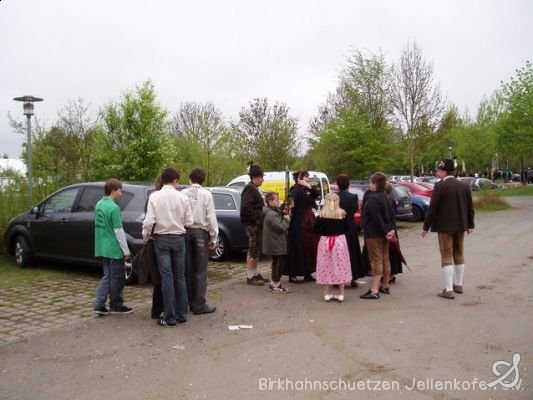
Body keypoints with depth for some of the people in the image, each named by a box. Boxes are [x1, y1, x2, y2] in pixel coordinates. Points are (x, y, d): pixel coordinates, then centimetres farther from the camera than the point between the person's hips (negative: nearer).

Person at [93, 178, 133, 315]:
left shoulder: (99, 204, 8)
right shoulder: (113, 207, -18)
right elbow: (118, 231, -18)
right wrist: (126, 250, -12)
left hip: (103, 248, 8)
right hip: (114, 249, -8)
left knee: (107, 276, 15)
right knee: (117, 278, 5)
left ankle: (99, 305, 11)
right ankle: (116, 306, 16)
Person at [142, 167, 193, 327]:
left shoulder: (155, 196, -7)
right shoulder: (182, 197, -4)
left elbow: (149, 221, -12)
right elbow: (189, 222, -3)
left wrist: (145, 236, 3)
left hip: (162, 239, -1)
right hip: (178, 238, 1)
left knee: (167, 277, 1)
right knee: (179, 276, 11)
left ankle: (170, 317, 3)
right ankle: (181, 314, 17)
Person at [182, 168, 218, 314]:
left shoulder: (183, 194, -1)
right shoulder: (206, 194, -6)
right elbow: (211, 217, -8)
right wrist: (213, 237, -2)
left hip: (186, 232, 3)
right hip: (201, 232, -3)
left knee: (188, 269, 12)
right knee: (200, 270, 2)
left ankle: (189, 302, 19)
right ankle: (199, 304, 3)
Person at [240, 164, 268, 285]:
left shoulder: (253, 189, 18)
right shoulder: (250, 189, -15)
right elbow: (246, 207, -25)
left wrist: (259, 218, 11)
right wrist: (256, 218, -21)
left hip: (256, 223, 10)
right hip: (252, 224, -10)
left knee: (256, 250, 16)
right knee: (253, 250, -5)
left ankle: (255, 274, 24)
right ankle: (250, 276, 0)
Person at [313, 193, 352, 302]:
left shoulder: (322, 215, -6)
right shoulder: (342, 214, -4)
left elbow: (315, 230, -5)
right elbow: (347, 229, 1)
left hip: (325, 241, 0)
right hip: (340, 241, 0)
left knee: (326, 268, 7)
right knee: (341, 267, 8)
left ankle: (326, 294, 10)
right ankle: (341, 294, 11)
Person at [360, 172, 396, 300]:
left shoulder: (372, 199, -18)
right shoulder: (386, 198, 12)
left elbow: (377, 219, -23)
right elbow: (392, 215, 10)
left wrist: (385, 231, -17)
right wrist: (391, 229, 4)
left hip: (374, 234, -9)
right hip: (384, 233, 9)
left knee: (376, 261, -9)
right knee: (385, 259, 16)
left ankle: (374, 291, -9)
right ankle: (385, 286, 28)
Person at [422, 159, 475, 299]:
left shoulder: (440, 186, -14)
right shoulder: (464, 186, 5)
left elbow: (432, 208, -14)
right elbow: (470, 208, 10)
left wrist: (426, 227, -7)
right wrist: (470, 225, 21)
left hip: (445, 226, -6)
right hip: (460, 225, 6)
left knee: (447, 257, -2)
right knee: (459, 255, 17)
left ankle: (448, 290, -2)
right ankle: (458, 284, 28)